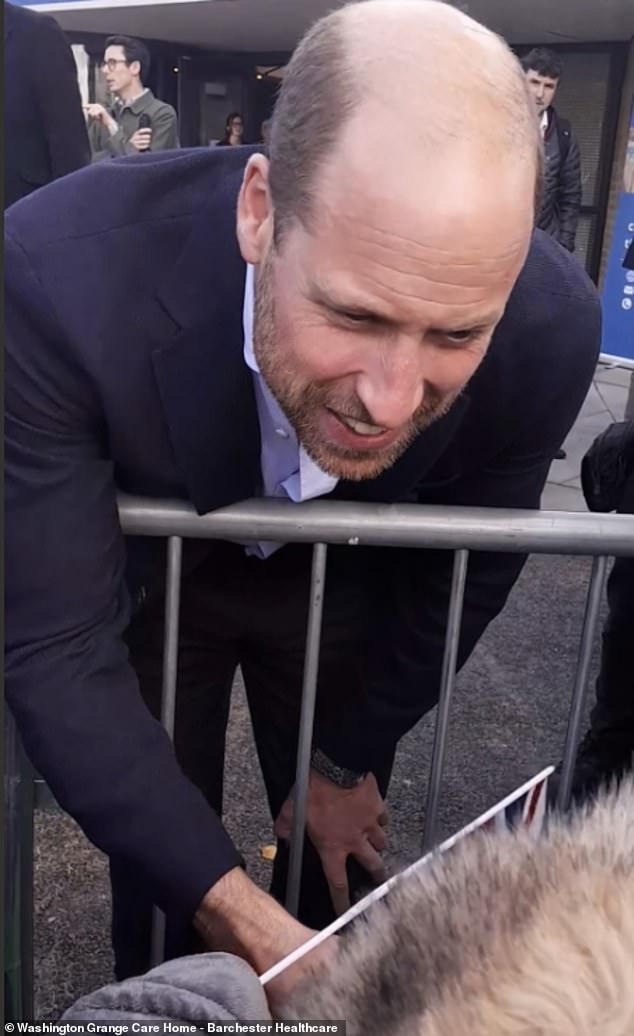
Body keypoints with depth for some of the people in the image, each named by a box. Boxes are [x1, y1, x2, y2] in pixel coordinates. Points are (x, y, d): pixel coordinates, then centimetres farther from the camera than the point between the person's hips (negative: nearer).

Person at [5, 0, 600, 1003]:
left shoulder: (554, 329, -31)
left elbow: (460, 579, -13)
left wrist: (351, 759, -1)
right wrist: (240, 919, -37)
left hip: (346, 585, 2)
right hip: (147, 573, -1)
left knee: (339, 870, 16)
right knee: (157, 866, 13)